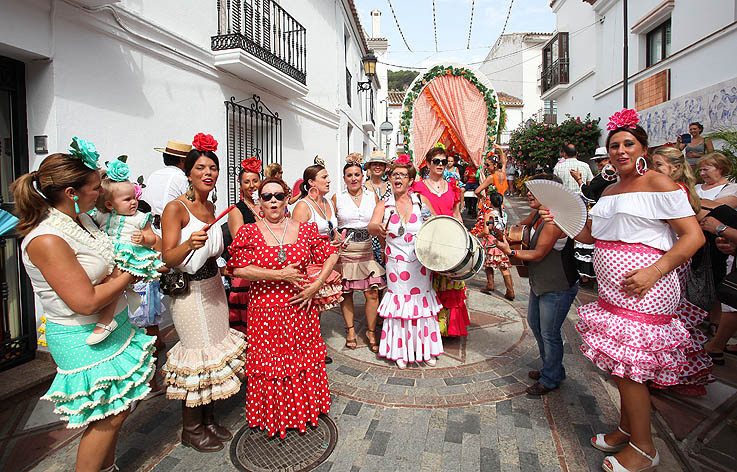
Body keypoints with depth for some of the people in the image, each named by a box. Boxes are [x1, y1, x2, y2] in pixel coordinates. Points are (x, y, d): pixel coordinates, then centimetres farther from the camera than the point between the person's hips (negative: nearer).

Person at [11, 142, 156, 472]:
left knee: (115, 411, 20)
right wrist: (128, 276, -14)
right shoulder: (47, 240, -26)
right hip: (84, 340, -9)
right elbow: (86, 302, -26)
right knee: (108, 417, 4)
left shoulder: (81, 218, 1)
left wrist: (114, 276, -3)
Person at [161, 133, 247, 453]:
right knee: (197, 356, 2)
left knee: (217, 353, 13)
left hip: (214, 288, 7)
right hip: (190, 292, -7)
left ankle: (209, 420, 31)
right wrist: (189, 245, -37)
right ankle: (191, 429, 23)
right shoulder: (176, 208, -13)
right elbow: (168, 258, -21)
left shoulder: (211, 207, 10)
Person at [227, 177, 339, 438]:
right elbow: (237, 268, -14)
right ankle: (272, 416, 33)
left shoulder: (305, 228, 1)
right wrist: (280, 274, -19)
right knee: (270, 363, 10)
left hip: (301, 308, 2)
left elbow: (331, 255, 5)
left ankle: (305, 409, 37)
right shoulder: (248, 232, -4)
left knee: (303, 357, 14)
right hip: (265, 311, -1)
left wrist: (316, 285, -7)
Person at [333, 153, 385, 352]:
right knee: (346, 293, 7)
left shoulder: (372, 196, 7)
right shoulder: (337, 198, 3)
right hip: (344, 251, 0)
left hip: (367, 251, 1)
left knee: (372, 293, -2)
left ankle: (371, 332, 16)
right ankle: (350, 330, 26)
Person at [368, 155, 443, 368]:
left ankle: (426, 349, 27)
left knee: (422, 302, 9)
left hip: (420, 263, 1)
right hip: (396, 264, 0)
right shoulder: (384, 205, 0)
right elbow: (371, 227, -15)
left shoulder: (420, 202, 1)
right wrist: (379, 227, -39)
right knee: (399, 305, 6)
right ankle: (401, 351, 23)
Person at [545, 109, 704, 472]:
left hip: (643, 291, -7)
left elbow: (693, 236, -10)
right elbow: (590, 233, 21)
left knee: (628, 367, -3)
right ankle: (626, 429, 33)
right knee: (620, 364, 15)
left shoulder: (658, 184, -6)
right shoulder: (610, 191, 16)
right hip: (613, 291, 7)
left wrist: (654, 270, -20)